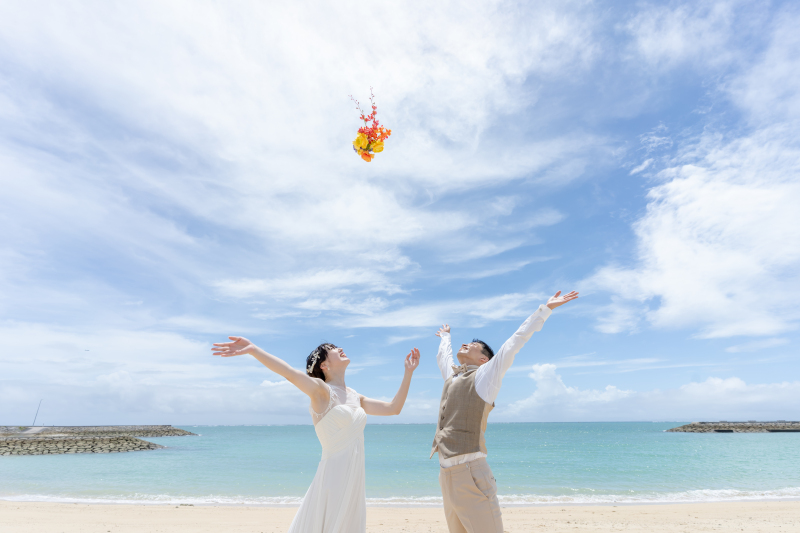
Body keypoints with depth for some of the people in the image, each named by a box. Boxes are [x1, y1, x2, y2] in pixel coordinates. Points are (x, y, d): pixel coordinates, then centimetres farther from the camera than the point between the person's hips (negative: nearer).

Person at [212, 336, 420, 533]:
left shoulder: (355, 397, 10)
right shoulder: (321, 390, -11)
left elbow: (393, 408, 13)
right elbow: (290, 373, -28)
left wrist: (408, 373, 10)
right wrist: (252, 349, -43)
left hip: (354, 481, 7)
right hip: (333, 479, -7)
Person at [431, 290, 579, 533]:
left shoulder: (485, 375, 0)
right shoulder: (452, 376, 16)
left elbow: (516, 341, -2)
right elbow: (442, 355, 36)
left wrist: (545, 308, -2)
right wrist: (445, 337, 55)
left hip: (471, 472, -6)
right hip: (446, 474, 6)